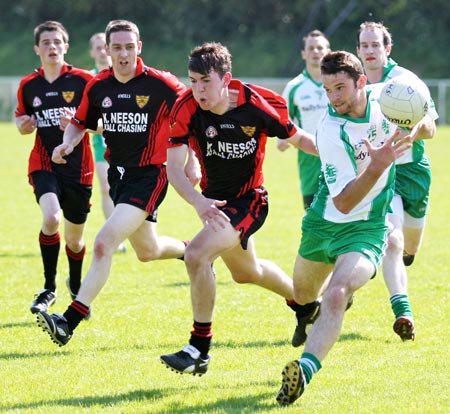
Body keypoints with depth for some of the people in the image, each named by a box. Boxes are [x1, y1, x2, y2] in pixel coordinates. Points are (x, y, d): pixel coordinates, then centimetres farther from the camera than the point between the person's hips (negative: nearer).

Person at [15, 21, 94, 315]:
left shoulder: (83, 80, -5)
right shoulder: (28, 86, 4)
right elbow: (22, 118, 20)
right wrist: (23, 125, -3)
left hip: (78, 167, 0)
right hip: (44, 164, 1)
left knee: (75, 239, 11)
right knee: (51, 219, -27)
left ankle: (76, 287, 41)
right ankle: (49, 288, -11)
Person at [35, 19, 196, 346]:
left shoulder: (160, 83, -15)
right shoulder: (98, 87, -1)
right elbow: (80, 123, 14)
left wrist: (192, 162, -12)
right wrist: (68, 144, -7)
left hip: (148, 175, -7)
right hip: (118, 174, 7)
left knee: (104, 243, -20)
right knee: (147, 251, 22)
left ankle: (70, 322, -22)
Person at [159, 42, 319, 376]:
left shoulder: (257, 105, -23)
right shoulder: (187, 109, -19)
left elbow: (298, 138, -6)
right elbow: (174, 167, -25)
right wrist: (198, 200, -43)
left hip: (248, 200, -5)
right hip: (214, 199, 5)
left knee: (197, 255, -26)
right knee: (247, 272, 27)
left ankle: (199, 349, -15)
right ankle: (304, 304, 56)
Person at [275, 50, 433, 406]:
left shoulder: (384, 99, -11)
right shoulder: (331, 132, -23)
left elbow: (425, 128, 11)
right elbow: (343, 202, -26)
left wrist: (414, 132, -13)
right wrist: (377, 166, -41)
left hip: (366, 229, -1)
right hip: (324, 223, 1)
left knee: (336, 296, -26)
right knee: (303, 296, 23)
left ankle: (304, 370, -38)